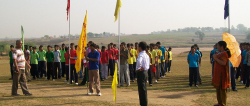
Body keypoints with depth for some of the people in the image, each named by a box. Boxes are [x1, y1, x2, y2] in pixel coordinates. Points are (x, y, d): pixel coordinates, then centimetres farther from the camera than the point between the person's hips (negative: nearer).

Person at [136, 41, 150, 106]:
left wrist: (139, 68, -23)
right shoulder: (146, 55, 12)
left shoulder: (141, 55, -18)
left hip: (141, 72, -9)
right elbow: (149, 63, 19)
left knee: (141, 89, -4)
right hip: (145, 72, 9)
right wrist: (145, 68, 9)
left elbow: (139, 62, -38)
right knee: (144, 89, 15)